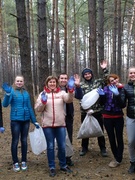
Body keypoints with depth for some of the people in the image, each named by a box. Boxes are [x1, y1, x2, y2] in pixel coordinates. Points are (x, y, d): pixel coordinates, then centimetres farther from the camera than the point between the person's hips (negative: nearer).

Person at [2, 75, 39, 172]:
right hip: (15, 120, -4)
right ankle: (15, 162, 13)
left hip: (26, 120, 4)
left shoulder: (26, 93, 8)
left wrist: (34, 121, 14)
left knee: (24, 140, 9)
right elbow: (5, 104, -19)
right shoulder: (12, 91, -5)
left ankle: (24, 161, 21)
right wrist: (7, 93, -36)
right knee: (15, 141, 1)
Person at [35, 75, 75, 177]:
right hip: (47, 124, -1)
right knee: (50, 146, 8)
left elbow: (69, 99, -16)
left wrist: (70, 90, -33)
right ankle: (52, 167, 20)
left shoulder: (61, 93, 4)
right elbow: (37, 109, 0)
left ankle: (63, 165, 27)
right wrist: (43, 102, -19)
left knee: (62, 146, 9)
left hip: (60, 124, 1)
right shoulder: (43, 94, 4)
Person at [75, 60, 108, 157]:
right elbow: (78, 96, -5)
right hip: (85, 111, 0)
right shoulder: (81, 85, 2)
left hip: (98, 111, 0)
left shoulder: (98, 82, 4)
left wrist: (105, 69, -8)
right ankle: (84, 148, 29)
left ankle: (103, 148, 22)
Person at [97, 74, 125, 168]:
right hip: (107, 117, 3)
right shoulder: (106, 88, -2)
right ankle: (117, 158, 27)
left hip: (118, 117, -2)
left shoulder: (122, 89, -8)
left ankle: (118, 160, 14)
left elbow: (123, 105, -18)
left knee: (119, 138, 4)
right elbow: (102, 103, 5)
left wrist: (117, 94, -29)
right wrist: (101, 95, -13)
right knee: (111, 138, 11)